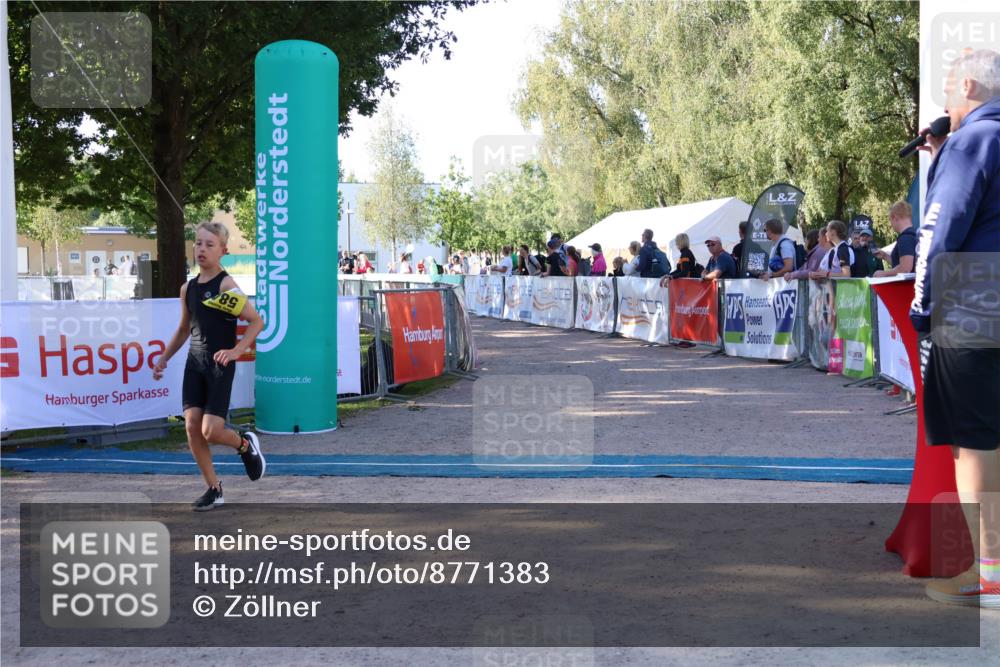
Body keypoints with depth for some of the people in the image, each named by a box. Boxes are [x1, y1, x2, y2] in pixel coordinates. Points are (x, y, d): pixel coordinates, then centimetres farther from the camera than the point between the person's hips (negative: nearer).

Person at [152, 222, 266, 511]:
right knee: (192, 426, -2)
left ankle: (246, 444, 24)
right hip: (194, 363, 6)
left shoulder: (226, 285, -11)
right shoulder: (188, 288, 9)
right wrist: (164, 357, 19)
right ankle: (214, 490, 12)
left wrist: (237, 350, -22)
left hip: (219, 365, -6)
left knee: (211, 431, -11)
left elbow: (256, 321, -14)